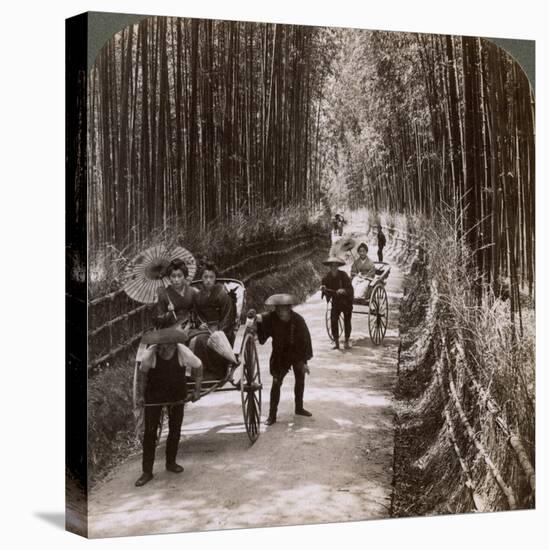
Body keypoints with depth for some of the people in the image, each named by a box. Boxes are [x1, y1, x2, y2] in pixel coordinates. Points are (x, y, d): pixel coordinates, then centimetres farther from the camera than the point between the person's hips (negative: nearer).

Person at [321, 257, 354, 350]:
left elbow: (350, 289, -17)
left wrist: (344, 291, -36)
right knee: (333, 320, -11)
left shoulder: (343, 275, -17)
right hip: (336, 302, 3)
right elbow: (327, 293, -3)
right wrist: (324, 290, -25)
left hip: (347, 301, -2)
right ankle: (336, 342, -5)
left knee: (347, 321, 4)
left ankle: (347, 341, 19)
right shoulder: (326, 277, -7)